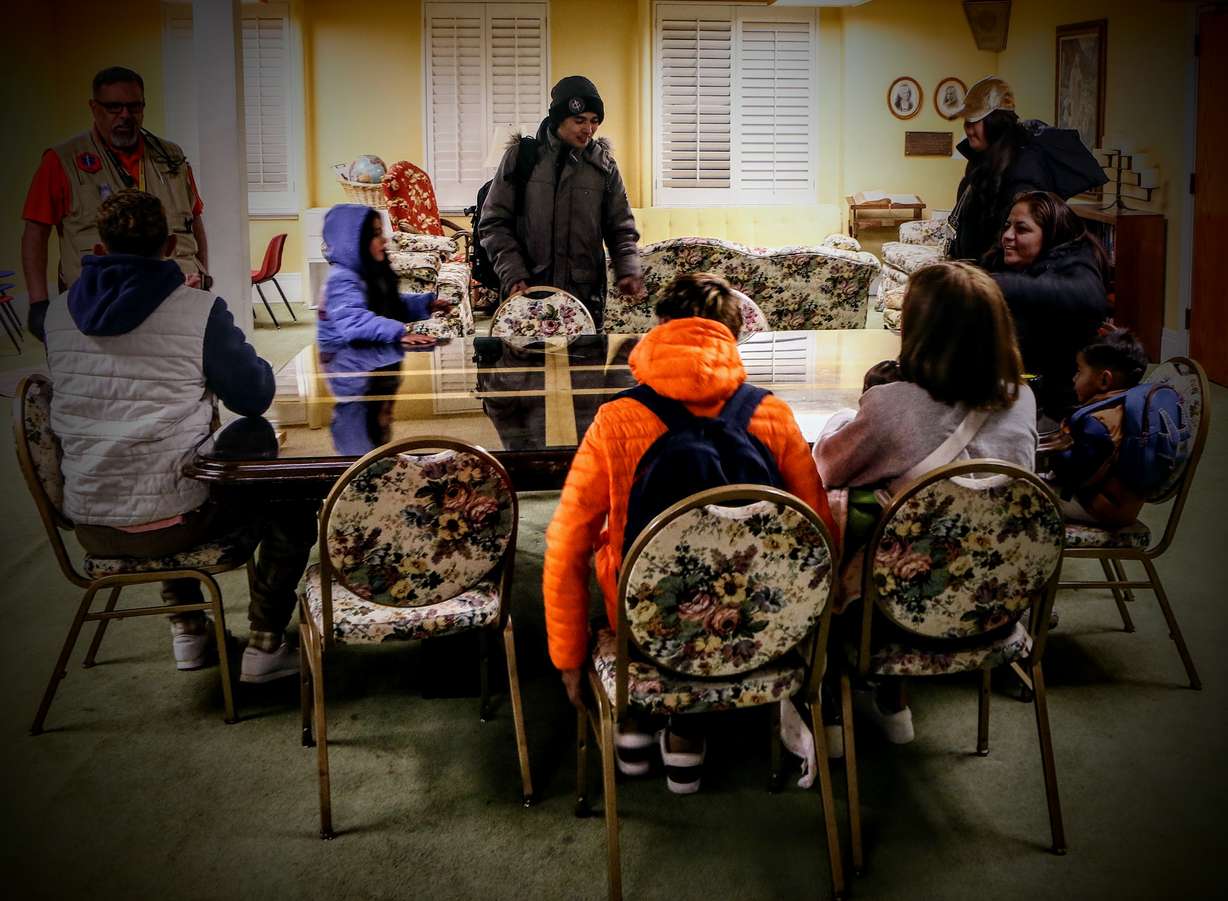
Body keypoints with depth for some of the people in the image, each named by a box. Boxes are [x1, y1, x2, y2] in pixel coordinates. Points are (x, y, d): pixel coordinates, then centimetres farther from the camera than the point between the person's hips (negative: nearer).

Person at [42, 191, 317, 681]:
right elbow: (254, 397, -4)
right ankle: (265, 645, 16)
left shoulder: (59, 314, 4)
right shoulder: (199, 310, -11)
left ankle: (188, 631, 39)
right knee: (294, 494, 19)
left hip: (89, 529, 5)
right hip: (168, 524, -5)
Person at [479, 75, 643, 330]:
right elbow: (494, 223, 2)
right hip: (526, 292, -1)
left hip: (586, 297, 1)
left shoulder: (604, 165, 7)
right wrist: (513, 275, -9)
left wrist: (628, 271, -8)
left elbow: (622, 229, 11)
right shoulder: (520, 156, 2)